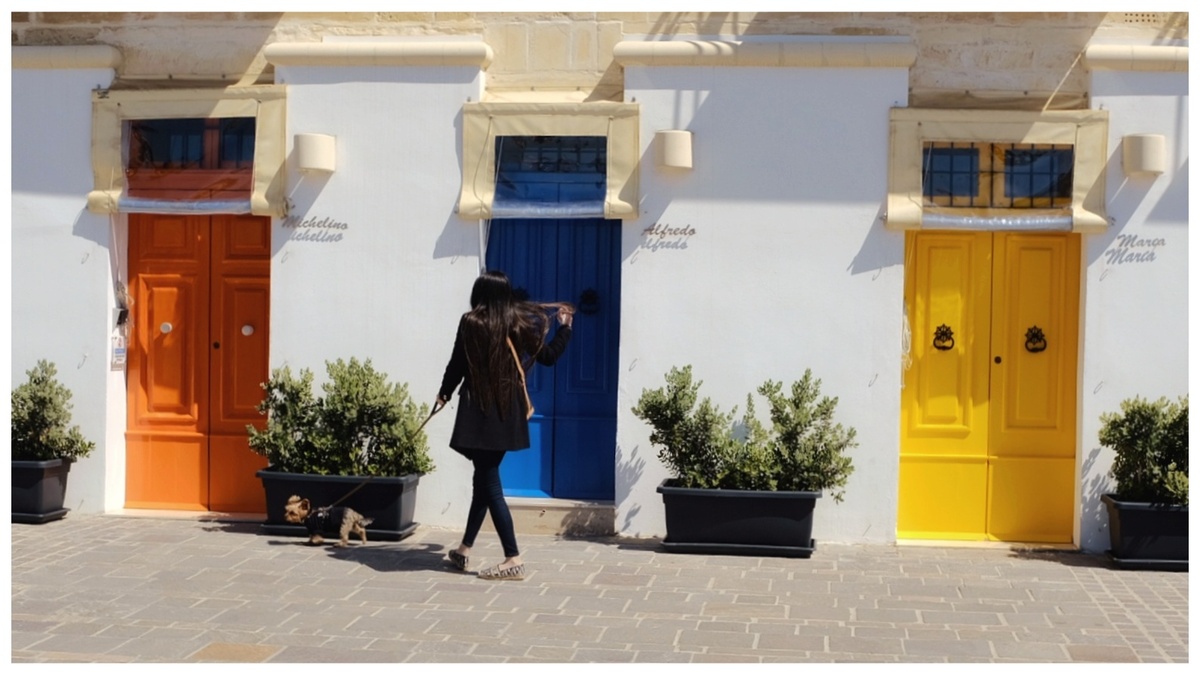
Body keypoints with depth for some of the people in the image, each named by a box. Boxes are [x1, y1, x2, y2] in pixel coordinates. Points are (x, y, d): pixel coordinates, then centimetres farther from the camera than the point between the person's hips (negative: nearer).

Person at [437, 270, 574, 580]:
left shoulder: (471, 323, -9)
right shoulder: (520, 322, 3)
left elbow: (457, 364, -4)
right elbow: (548, 356, 12)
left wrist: (444, 393, 15)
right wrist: (565, 326, 27)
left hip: (480, 411, -5)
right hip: (508, 412, 5)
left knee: (490, 485, -3)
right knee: (484, 479, 17)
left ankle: (513, 559, -8)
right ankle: (464, 550, 27)